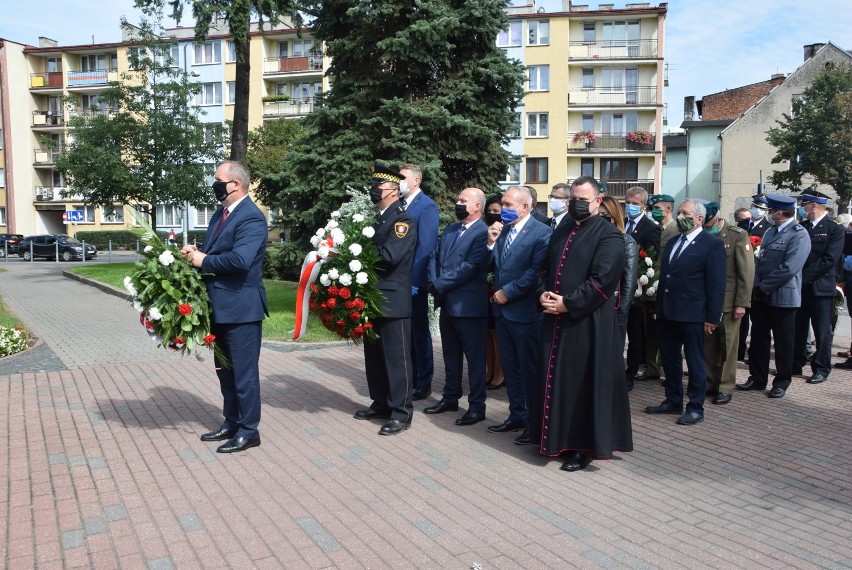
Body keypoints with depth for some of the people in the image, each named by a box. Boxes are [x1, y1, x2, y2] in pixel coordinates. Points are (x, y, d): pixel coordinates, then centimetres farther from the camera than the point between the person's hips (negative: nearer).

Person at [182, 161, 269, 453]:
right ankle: (231, 423, 33)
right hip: (219, 307, 10)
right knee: (225, 370, 19)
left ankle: (248, 431, 15)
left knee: (244, 371, 2)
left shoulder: (251, 217, -17)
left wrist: (204, 260, -16)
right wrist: (195, 252, -1)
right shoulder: (220, 214, 14)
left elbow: (241, 259, -29)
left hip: (241, 307, -10)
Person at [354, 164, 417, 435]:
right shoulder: (376, 219, 16)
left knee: (396, 357, -1)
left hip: (393, 300, -9)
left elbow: (389, 256, -24)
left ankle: (401, 412, 7)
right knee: (374, 356, 16)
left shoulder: (403, 220, -11)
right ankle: (381, 403, 29)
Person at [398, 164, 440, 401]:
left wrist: (414, 280, -19)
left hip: (414, 281, -7)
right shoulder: (400, 205, 11)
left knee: (419, 332, 4)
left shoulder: (426, 206, -10)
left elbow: (426, 246, -16)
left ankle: (424, 383, 17)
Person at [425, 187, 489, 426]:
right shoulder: (449, 230, 15)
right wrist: (434, 283, -6)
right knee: (451, 354, 18)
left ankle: (477, 406, 13)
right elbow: (435, 258, 12)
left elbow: (470, 267, -21)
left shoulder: (483, 232, -13)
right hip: (447, 303, 8)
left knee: (474, 356, 3)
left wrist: (440, 285, -16)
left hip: (468, 305, -8)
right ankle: (450, 397, 32)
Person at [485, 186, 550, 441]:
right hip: (502, 309, 7)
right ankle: (517, 415, 28)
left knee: (529, 369, 3)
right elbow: (490, 267, 10)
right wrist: (491, 242, -6)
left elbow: (536, 272, -19)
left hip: (525, 311, -7)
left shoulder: (542, 233, -12)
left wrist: (507, 292, -15)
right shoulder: (501, 229, 10)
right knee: (510, 367, 15)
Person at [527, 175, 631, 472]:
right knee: (556, 380, 13)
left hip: (588, 323, -7)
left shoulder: (608, 235, -8)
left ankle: (584, 446, 15)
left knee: (583, 383, 1)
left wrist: (567, 303, -17)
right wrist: (543, 294, -1)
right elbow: (546, 268, 18)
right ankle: (559, 438, 28)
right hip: (556, 320, 7)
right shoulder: (561, 232, 15)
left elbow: (602, 280, -18)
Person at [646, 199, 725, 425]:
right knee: (669, 359, 14)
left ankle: (695, 408, 15)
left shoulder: (712, 244, -6)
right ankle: (673, 401, 27)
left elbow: (716, 284, -10)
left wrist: (712, 317, -14)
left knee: (695, 362, 4)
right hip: (667, 312, 7)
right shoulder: (672, 243, 16)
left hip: (692, 313, -7)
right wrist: (659, 308, 13)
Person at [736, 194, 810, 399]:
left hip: (782, 297, -7)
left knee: (783, 342, 7)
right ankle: (757, 378, 24)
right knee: (758, 338, 12)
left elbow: (789, 268, -21)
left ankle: (782, 382, 20)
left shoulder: (799, 234, -13)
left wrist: (764, 287, -17)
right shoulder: (770, 231, 12)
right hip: (761, 296, 7)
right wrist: (757, 287, 1)